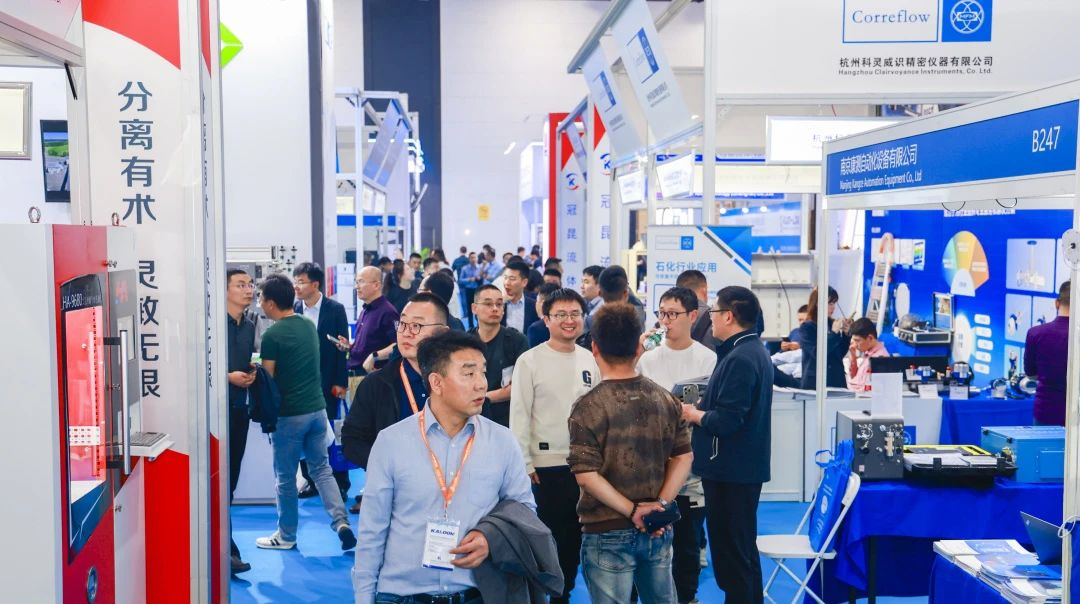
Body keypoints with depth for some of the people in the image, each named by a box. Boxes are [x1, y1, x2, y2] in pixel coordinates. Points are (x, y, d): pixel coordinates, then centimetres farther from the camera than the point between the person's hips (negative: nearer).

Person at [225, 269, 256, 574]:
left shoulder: (249, 326, 13)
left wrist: (251, 375, 1)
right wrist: (228, 376, -18)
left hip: (239, 408, 7)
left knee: (231, 477, 11)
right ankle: (227, 550, -3)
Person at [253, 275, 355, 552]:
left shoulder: (272, 335, -14)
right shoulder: (309, 325, 7)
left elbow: (267, 380, -11)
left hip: (289, 414, -6)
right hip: (317, 408, 6)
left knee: (285, 477, 7)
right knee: (322, 469, 14)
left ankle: (286, 536, 19)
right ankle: (341, 522, 0)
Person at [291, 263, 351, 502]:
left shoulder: (335, 309, -5)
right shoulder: (294, 309, 2)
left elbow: (342, 346, -5)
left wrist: (340, 382, -8)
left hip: (326, 381, -3)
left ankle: (339, 483, 13)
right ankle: (311, 480, 19)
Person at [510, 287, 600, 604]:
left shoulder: (590, 360, 6)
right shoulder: (530, 361, -7)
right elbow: (519, 416, -7)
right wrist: (525, 465, -10)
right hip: (546, 464, -4)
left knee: (574, 534, 13)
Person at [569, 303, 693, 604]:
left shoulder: (589, 406, -14)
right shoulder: (665, 399, 1)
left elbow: (586, 474, -19)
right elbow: (684, 457, 2)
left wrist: (632, 510, -14)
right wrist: (661, 505, -4)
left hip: (608, 533, -4)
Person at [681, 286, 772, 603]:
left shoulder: (739, 359, -21)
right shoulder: (754, 351, 12)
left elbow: (725, 421, -26)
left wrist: (692, 414, -10)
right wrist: (702, 408, 5)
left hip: (731, 471, -10)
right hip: (745, 467, 10)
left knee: (732, 555, -1)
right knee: (743, 551, 20)